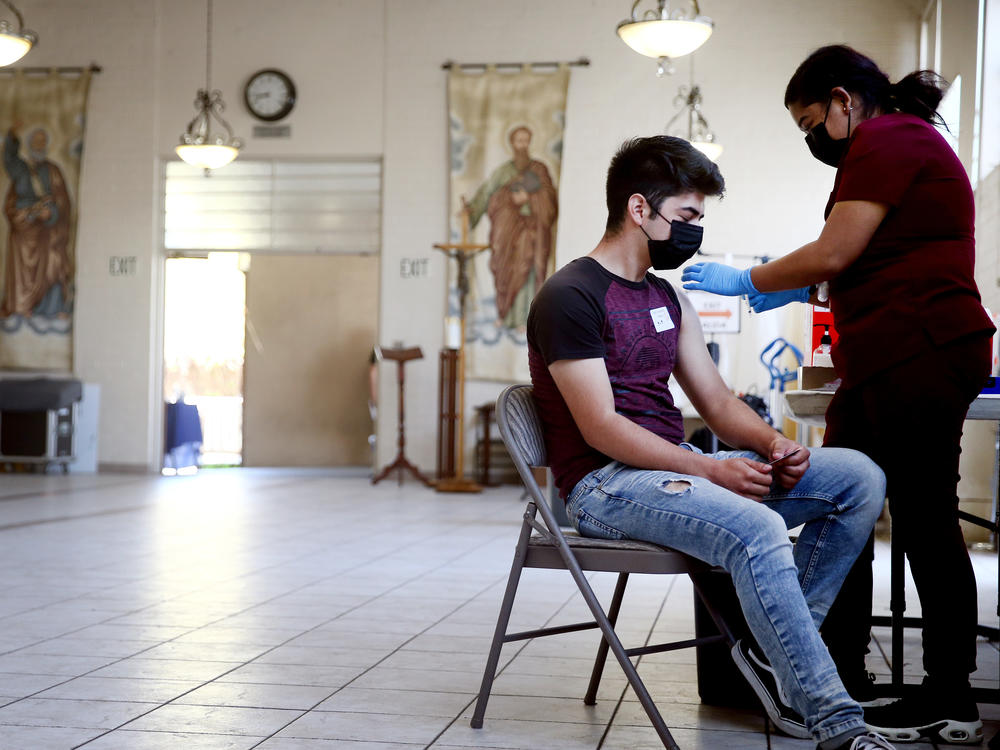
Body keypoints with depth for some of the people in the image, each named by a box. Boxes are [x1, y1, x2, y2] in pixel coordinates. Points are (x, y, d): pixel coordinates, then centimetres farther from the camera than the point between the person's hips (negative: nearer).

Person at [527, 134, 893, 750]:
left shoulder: (668, 299, 19)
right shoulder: (569, 297, -9)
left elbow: (717, 400, 16)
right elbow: (601, 429, -16)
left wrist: (770, 442, -6)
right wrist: (712, 470, -23)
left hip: (677, 468, 9)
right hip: (605, 485, -9)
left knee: (859, 477, -5)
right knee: (757, 530, -35)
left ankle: (776, 652, -9)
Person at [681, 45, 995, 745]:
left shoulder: (886, 142, -9)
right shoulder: (902, 142, 24)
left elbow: (834, 252, -14)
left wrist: (746, 281, -2)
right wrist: (806, 289, 23)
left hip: (921, 357, -11)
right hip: (883, 365, 11)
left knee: (925, 519, -6)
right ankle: (841, 673, 19)